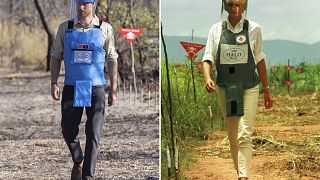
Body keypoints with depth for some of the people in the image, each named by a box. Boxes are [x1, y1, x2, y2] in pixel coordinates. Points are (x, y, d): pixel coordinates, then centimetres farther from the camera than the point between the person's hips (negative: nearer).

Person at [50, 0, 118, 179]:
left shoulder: (104, 29, 0)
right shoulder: (65, 28, 4)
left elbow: (112, 60, 3)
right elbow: (56, 56, 7)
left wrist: (114, 90, 0)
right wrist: (54, 84, -3)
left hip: (96, 89, -2)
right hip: (71, 88, 2)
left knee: (93, 134, -6)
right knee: (68, 131, 4)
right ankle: (78, 162, 31)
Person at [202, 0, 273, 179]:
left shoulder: (253, 29, -1)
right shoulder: (216, 29, 2)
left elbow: (259, 60, 6)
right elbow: (208, 58, -1)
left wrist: (267, 89, 9)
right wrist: (208, 78, -22)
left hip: (248, 88, -2)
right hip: (225, 89, 2)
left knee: (244, 135, -12)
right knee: (232, 135, 10)